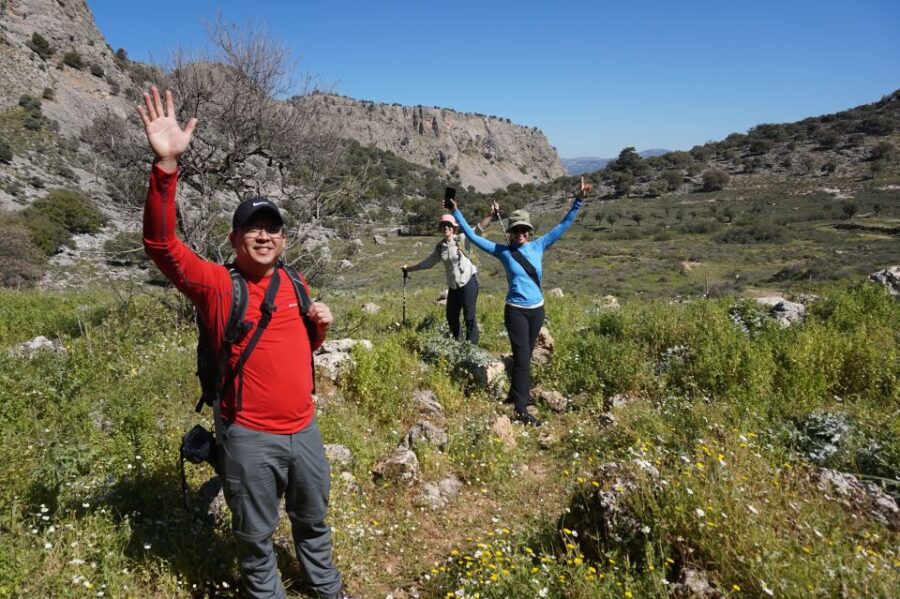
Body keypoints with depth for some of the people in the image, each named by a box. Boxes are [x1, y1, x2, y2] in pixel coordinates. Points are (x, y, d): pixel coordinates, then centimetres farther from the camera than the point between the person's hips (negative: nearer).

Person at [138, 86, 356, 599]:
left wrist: (321, 326, -5)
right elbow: (162, 244, -27)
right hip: (250, 437, -5)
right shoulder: (216, 285, -11)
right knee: (256, 535, 16)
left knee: (313, 519, 24)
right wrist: (167, 165, -37)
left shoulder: (295, 284, 5)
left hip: (305, 429, 5)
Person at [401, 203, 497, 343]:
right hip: (453, 286, 7)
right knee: (451, 316, 16)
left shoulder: (461, 240, -10)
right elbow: (428, 262, 18)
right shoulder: (440, 246, 6)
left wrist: (491, 215, -38)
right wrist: (409, 268, 23)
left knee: (469, 317, -3)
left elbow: (478, 228, -23)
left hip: (468, 282, -6)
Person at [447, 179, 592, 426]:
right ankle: (521, 410, -2)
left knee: (525, 356, 17)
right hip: (516, 311, -4)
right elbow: (473, 237, -2)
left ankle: (517, 395, 35)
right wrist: (456, 213, -4)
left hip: (537, 310, 4)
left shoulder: (538, 246, 2)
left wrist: (578, 201, -3)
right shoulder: (503, 251, -4)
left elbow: (563, 226, 3)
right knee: (522, 359, -7)